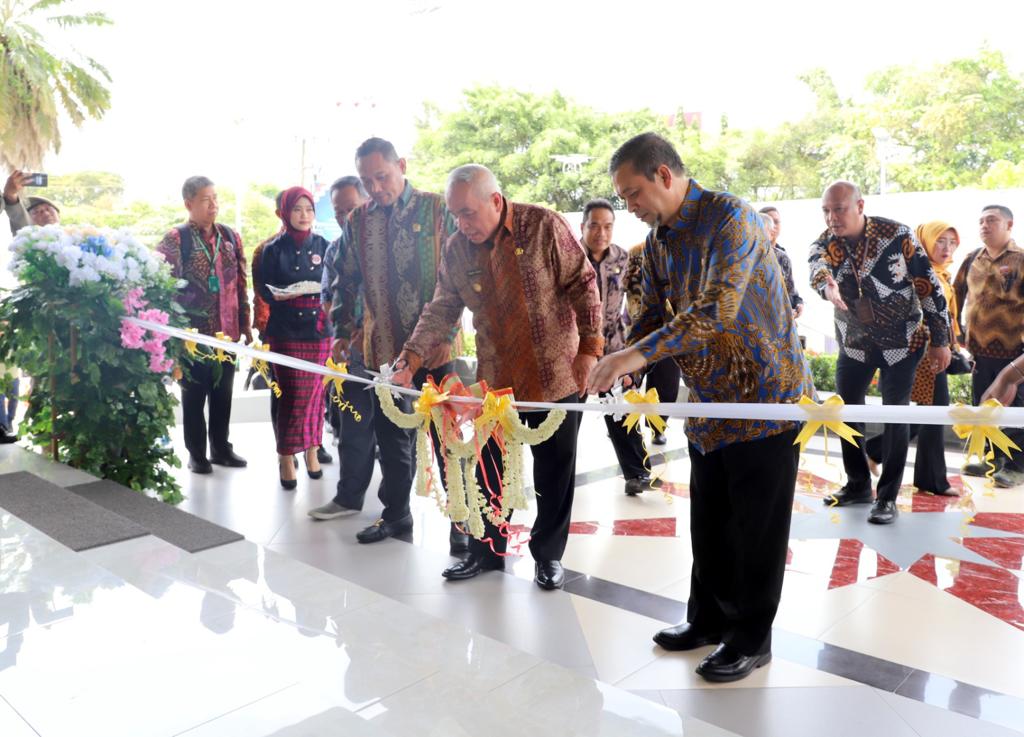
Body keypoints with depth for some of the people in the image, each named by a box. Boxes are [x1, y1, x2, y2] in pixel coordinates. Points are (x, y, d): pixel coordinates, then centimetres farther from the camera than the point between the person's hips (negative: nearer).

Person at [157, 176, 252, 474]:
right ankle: (196, 453, 19)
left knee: (223, 392, 13)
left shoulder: (230, 236, 8)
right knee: (194, 394, 7)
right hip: (194, 332, -4)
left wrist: (245, 324, 8)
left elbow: (240, 284, 10)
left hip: (227, 331, 4)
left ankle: (221, 448, 26)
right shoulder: (175, 239, -6)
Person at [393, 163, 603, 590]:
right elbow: (441, 312, 3)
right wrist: (408, 363, -7)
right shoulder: (457, 249, 0)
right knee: (489, 470, 11)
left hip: (555, 375, -3)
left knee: (554, 471, 7)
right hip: (495, 378, 4)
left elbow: (583, 287, -8)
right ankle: (487, 550, 29)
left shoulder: (544, 227, -11)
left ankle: (548, 555, 24)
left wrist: (588, 349, -12)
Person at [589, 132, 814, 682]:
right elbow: (654, 315, 9)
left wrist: (639, 353, -37)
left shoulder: (730, 218, -20)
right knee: (708, 518, 15)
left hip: (765, 392, -7)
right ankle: (710, 617, 31)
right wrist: (618, 366, -9)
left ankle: (751, 637, 18)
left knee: (756, 524, 3)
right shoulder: (657, 240, 6)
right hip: (709, 398, 8)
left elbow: (718, 307, -32)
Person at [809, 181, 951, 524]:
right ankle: (858, 485, 26)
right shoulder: (824, 244, -10)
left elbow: (929, 286, -11)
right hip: (855, 342, 4)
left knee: (894, 416, -3)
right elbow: (817, 268, -34)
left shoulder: (897, 235, -17)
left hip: (902, 340, -4)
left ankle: (887, 497, 8)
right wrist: (827, 286, -58)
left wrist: (941, 340, -9)